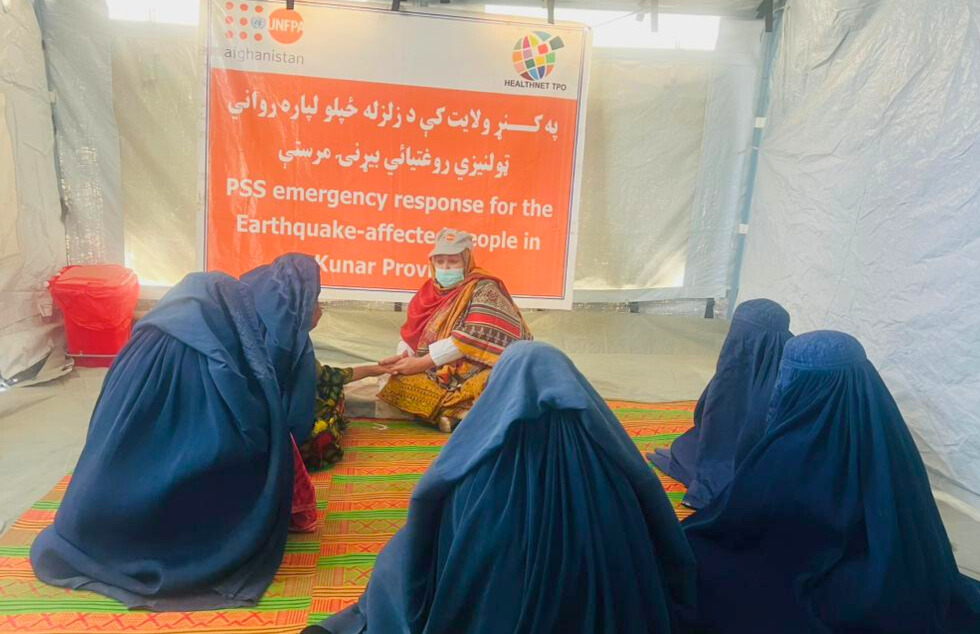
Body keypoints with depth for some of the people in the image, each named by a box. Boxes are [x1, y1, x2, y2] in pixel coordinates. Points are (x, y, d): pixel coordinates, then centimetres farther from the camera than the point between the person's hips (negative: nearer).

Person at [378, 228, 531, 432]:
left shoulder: (484, 289, -8)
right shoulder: (429, 291, 11)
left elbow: (473, 339, -18)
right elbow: (409, 336, 12)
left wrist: (422, 362, -17)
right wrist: (402, 358, -11)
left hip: (477, 375, -6)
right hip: (439, 377, 7)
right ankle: (461, 413, -16)